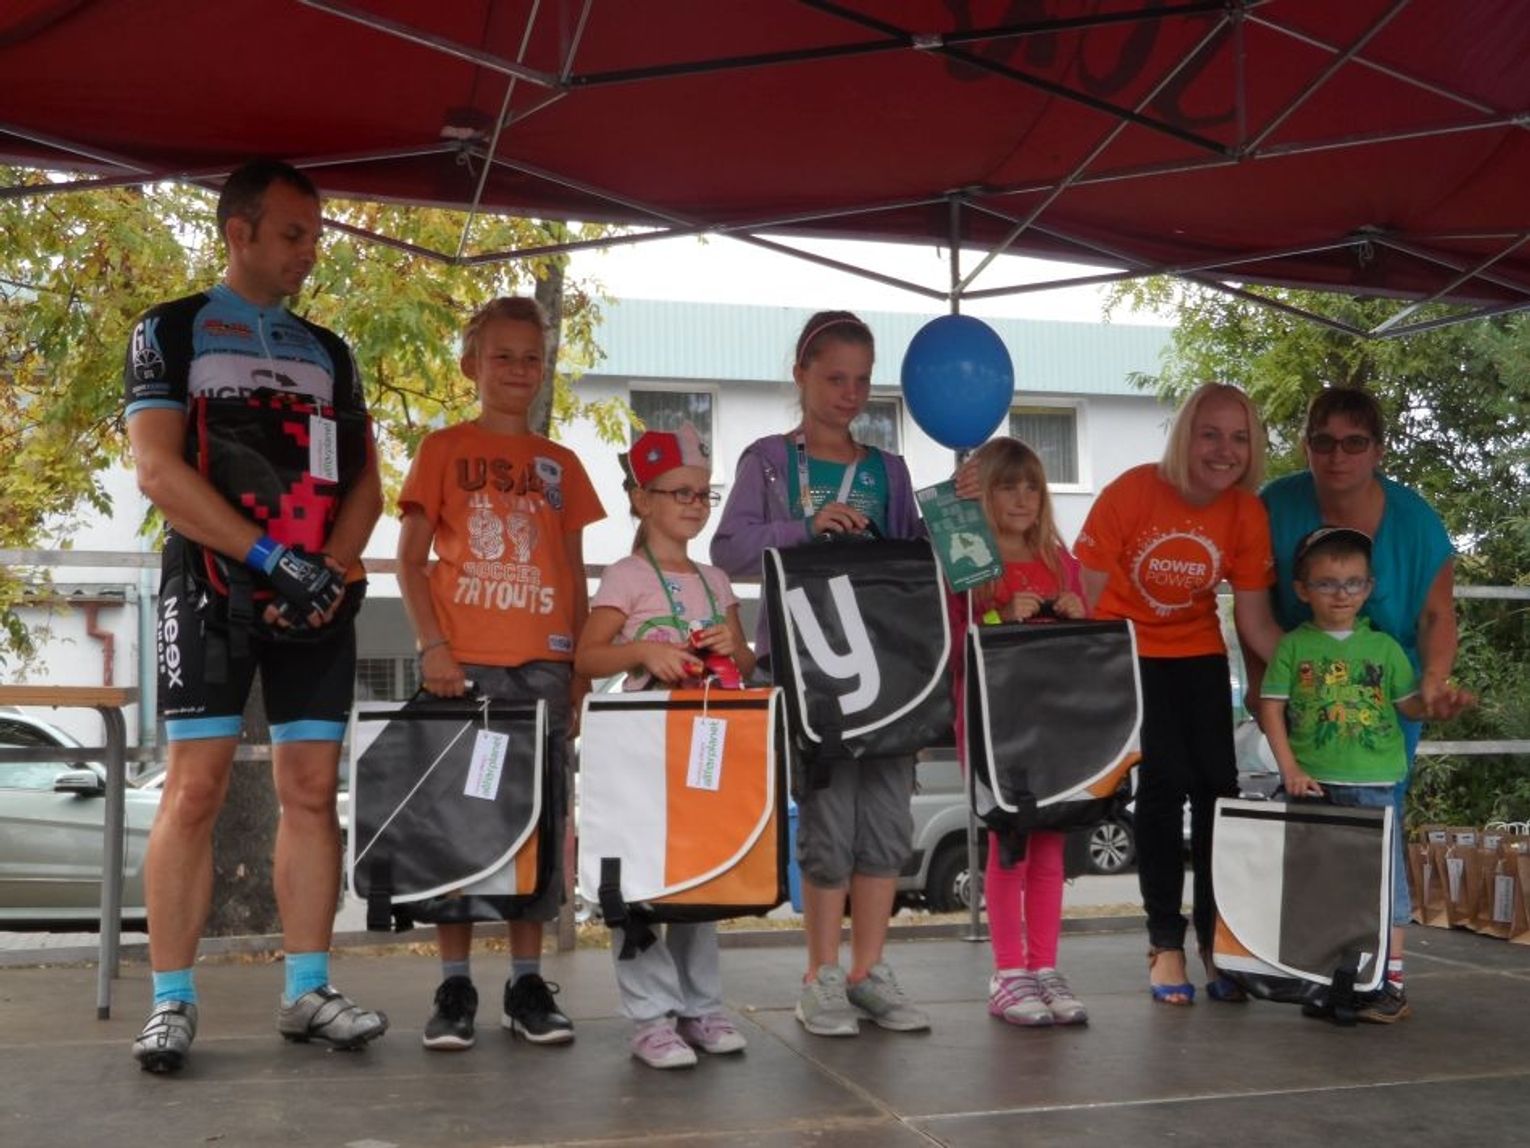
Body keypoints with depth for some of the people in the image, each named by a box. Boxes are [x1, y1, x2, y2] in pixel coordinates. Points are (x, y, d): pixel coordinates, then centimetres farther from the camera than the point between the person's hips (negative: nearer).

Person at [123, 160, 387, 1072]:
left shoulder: (330, 353, 17)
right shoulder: (171, 333, 4)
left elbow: (366, 482, 11)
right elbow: (159, 471, -8)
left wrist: (330, 568, -7)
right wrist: (270, 555, -15)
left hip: (321, 594, 4)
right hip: (213, 587, -4)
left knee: (312, 789, 2)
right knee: (195, 787, -8)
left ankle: (308, 991, 7)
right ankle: (173, 1001, -2)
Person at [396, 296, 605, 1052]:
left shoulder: (561, 465, 15)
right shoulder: (444, 449, 6)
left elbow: (575, 572, 14)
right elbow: (409, 558, 1)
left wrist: (581, 663, 5)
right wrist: (431, 645, -11)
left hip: (545, 667, 3)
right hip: (464, 664, -3)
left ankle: (527, 983, 14)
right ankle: (454, 985, 10)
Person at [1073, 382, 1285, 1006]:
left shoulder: (1247, 514, -10)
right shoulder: (1131, 493, -21)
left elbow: (1254, 620, -5)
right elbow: (1084, 595, -18)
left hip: (1198, 655, 4)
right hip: (1126, 655, -3)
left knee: (1218, 786, -3)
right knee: (1165, 780, -13)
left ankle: (1218, 940, 13)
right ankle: (1165, 943, 1)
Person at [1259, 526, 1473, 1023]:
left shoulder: (1384, 647, 7)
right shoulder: (1293, 646, 3)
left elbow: (1409, 704, 9)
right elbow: (1272, 708, 0)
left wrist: (1439, 708, -14)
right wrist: (1290, 769, -9)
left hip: (1374, 787, 0)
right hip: (1311, 786, 0)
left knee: (1382, 884, -2)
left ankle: (1391, 985, 5)